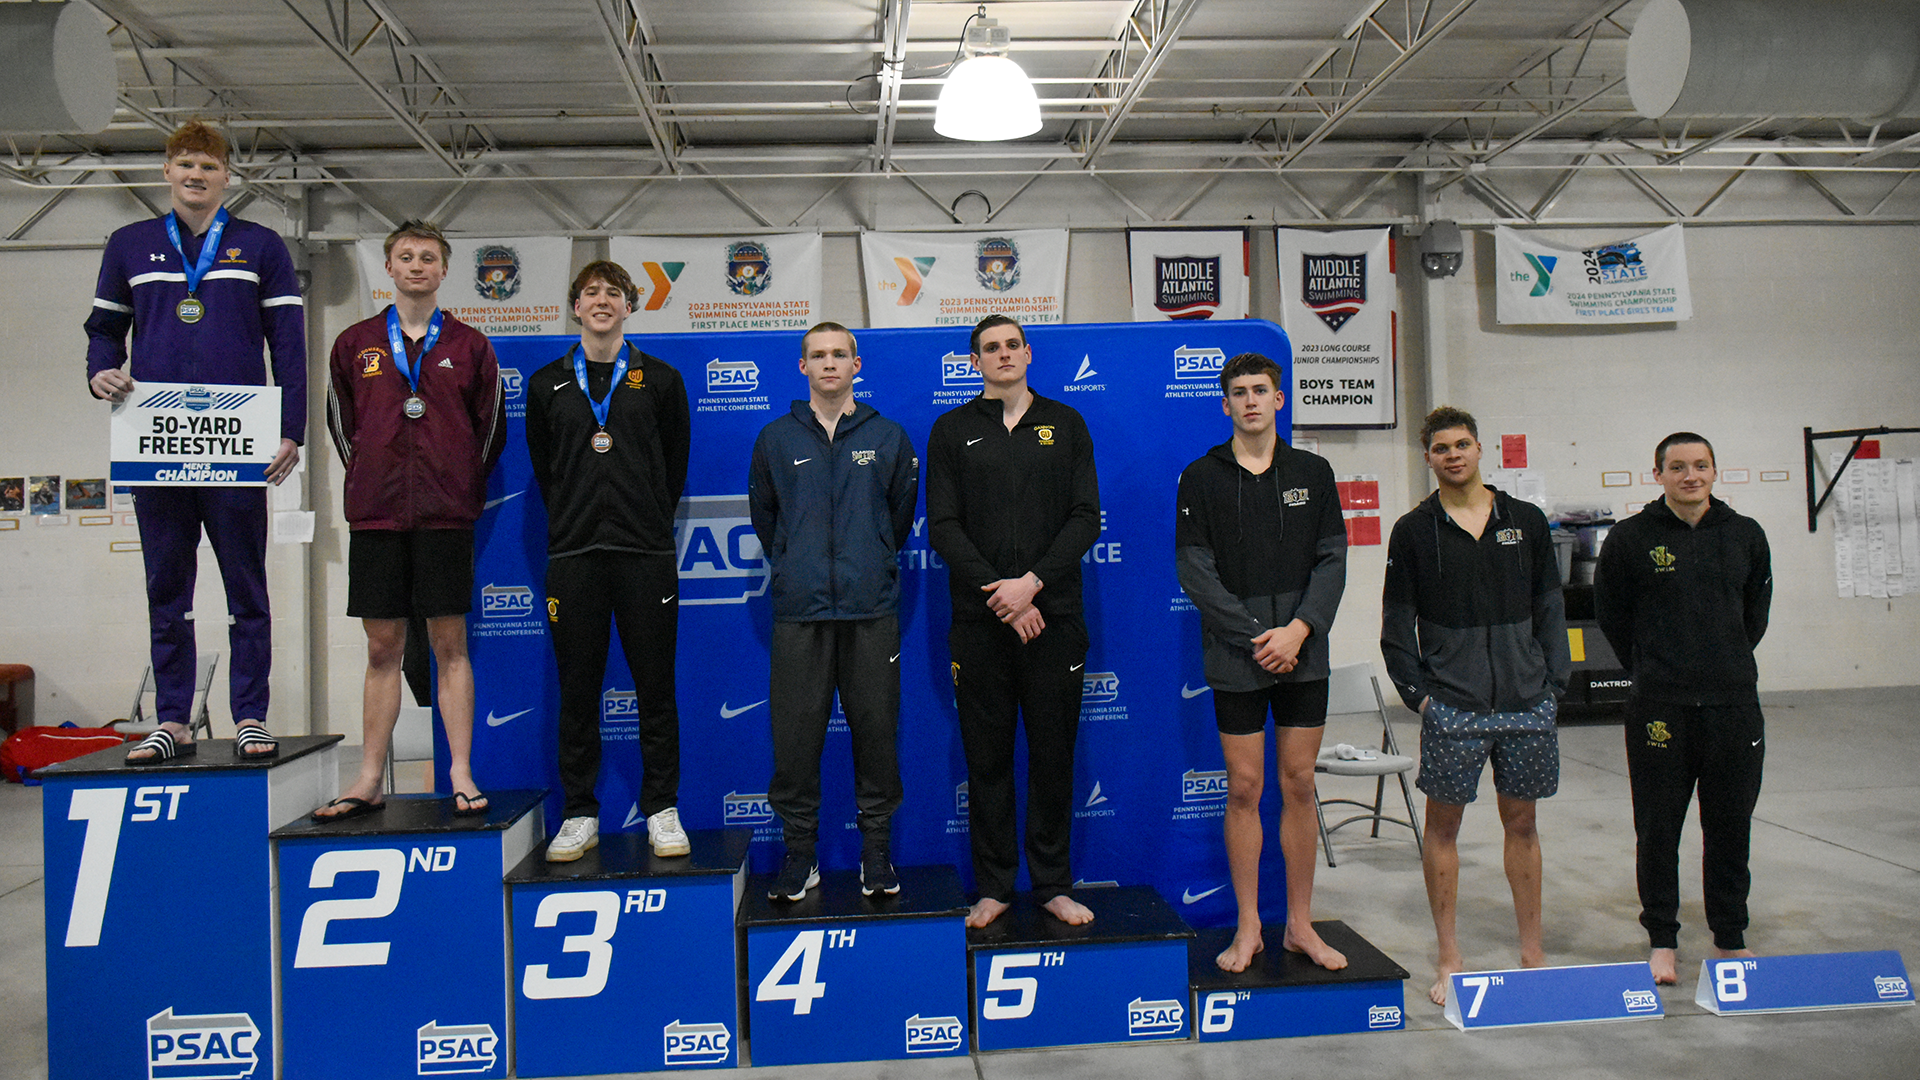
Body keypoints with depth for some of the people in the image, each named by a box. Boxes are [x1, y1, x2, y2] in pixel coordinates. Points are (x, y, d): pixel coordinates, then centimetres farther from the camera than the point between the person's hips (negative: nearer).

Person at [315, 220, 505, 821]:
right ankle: (369, 782, 12)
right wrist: (370, 484, 13)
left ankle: (461, 776, 6)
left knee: (450, 646, 0)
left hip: (446, 517, -1)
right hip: (374, 517, 2)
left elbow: (490, 428, 11)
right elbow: (341, 424, 17)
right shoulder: (354, 345, 10)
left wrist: (462, 493, 9)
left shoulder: (469, 347, 6)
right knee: (382, 648, 5)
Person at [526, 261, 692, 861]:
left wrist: (649, 522, 11)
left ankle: (662, 811, 11)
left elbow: (675, 463, 12)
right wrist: (576, 520, 12)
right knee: (578, 690, 4)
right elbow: (543, 468, 16)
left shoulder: (661, 380, 8)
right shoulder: (547, 384, 11)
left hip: (646, 553, -1)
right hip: (573, 556, 1)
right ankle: (580, 816, 14)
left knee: (655, 687, 2)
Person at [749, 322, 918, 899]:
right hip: (799, 611, 0)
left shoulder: (888, 437, 9)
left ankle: (877, 851, 15)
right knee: (795, 736, 0)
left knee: (876, 731, 3)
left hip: (871, 608, 0)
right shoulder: (776, 439, 9)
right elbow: (762, 513, 16)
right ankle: (800, 852, 13)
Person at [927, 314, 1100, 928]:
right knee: (987, 755, 5)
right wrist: (998, 596, -12)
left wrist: (1033, 583, -12)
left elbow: (1086, 518, 2)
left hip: (1054, 615, 1)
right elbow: (943, 527, 0)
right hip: (979, 620, 0)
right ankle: (993, 886, 17)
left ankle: (1053, 884, 18)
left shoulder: (1064, 424, 10)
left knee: (1053, 751, 6)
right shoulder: (953, 430, 8)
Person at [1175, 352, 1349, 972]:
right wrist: (1256, 637, -12)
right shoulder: (1202, 478, 2)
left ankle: (1300, 925, 18)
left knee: (1300, 787, 7)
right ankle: (1248, 928, 15)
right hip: (1235, 658, -2)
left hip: (1304, 654, 2)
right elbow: (1195, 570, -5)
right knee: (1244, 788, 3)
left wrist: (1299, 629, -12)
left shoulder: (1313, 473, 8)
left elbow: (1332, 560, 3)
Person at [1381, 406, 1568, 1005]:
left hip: (1528, 704, 2)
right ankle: (1449, 959, 15)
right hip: (1452, 706, -2)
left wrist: (1553, 684, 3)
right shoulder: (1413, 530, 1)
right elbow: (1397, 623, 3)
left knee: (1522, 823, 11)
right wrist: (1417, 692, -4)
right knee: (1443, 826, 4)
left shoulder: (1526, 520, 8)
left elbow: (1550, 610, 10)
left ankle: (1532, 951, 23)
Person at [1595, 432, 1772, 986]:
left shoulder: (1746, 535, 6)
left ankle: (1730, 937, 25)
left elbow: (1755, 612, 17)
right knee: (1658, 828, 5)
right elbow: (1611, 613, 5)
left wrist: (1727, 664, 15)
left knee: (1731, 826, 11)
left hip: (1734, 702, 3)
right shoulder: (1630, 538, -4)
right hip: (1659, 706, -3)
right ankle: (1662, 940, 18)